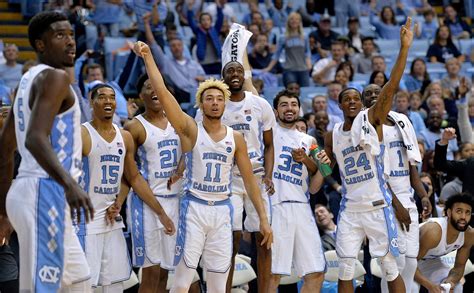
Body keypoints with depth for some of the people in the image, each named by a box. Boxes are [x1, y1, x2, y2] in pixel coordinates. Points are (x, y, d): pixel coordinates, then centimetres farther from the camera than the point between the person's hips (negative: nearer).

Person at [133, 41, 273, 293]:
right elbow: (161, 91, -13)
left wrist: (263, 218, 5)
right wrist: (148, 57, -18)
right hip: (194, 208, -4)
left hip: (222, 210, 4)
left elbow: (249, 180, 10)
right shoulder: (190, 130, -3)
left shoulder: (236, 138, 7)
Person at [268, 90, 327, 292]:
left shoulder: (309, 141, 20)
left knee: (316, 274, 3)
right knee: (273, 274, -6)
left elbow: (314, 186, 16)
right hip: (275, 206, -5)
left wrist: (322, 167, 1)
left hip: (302, 208, 6)